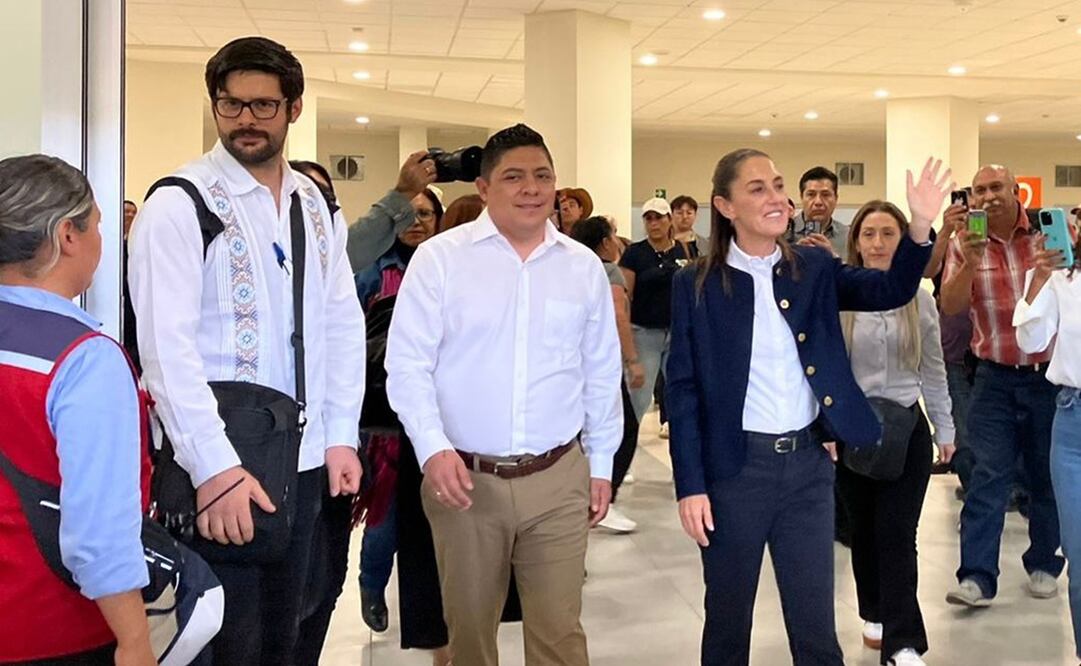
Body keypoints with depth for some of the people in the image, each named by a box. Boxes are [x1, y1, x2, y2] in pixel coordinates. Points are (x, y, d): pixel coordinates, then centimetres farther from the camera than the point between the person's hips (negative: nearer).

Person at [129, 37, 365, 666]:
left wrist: (340, 437, 3)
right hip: (219, 467, -5)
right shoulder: (180, 204, -9)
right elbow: (167, 345, -16)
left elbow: (344, 326, 10)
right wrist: (216, 467, -21)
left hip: (306, 458, 6)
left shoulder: (316, 205, 10)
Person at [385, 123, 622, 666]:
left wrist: (601, 464, 13)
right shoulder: (439, 258, -3)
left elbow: (602, 374, 12)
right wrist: (432, 448, -17)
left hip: (559, 479, 2)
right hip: (463, 477, -1)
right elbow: (408, 364, -5)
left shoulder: (584, 267, 6)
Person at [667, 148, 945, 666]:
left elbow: (890, 291, -6)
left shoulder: (815, 268, 5)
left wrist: (920, 226, -24)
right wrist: (690, 486, -10)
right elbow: (683, 390, -6)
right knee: (727, 620, 14)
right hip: (735, 467, -2)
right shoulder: (696, 284, -5)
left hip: (808, 462, 3)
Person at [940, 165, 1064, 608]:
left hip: (1050, 374, 0)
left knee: (1048, 475, 11)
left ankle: (1043, 565, 27)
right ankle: (977, 576, -3)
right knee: (988, 475, -4)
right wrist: (969, 263, -24)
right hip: (996, 377, 0)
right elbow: (950, 307, -9)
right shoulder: (965, 244, 0)